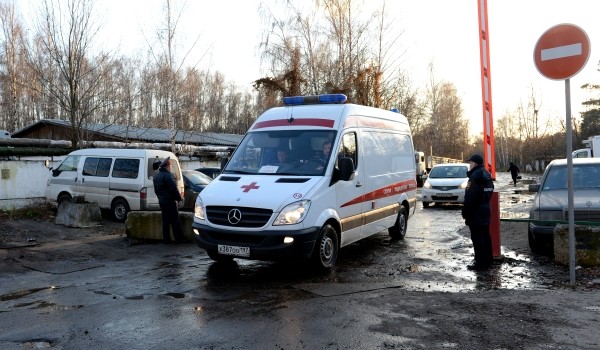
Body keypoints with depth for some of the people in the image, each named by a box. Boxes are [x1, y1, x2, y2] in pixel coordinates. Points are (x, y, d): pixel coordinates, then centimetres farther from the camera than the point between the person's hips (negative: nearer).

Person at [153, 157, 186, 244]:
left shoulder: (156, 176, 15)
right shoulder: (167, 175, -16)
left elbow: (156, 190, 22)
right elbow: (174, 189, -18)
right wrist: (179, 199, -11)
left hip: (161, 201, 9)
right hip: (170, 201, -9)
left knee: (165, 220, 12)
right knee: (175, 221, -5)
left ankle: (166, 239, 12)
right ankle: (179, 239, -3)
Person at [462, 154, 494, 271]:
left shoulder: (475, 176, -19)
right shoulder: (487, 176, 13)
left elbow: (469, 198, -23)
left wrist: (465, 213, -16)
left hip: (476, 213, -10)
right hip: (486, 211, 10)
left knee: (477, 238, -5)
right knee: (485, 236, 17)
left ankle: (480, 263, -2)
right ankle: (487, 261, 26)